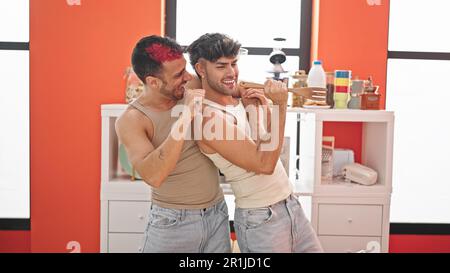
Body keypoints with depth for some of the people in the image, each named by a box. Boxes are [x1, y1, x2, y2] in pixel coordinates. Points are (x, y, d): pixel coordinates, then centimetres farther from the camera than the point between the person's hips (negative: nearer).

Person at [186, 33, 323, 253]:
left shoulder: (240, 98, 4)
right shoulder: (210, 117, -20)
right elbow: (265, 164, -23)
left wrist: (263, 108, -3)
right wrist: (280, 105, -23)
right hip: (261, 220, -7)